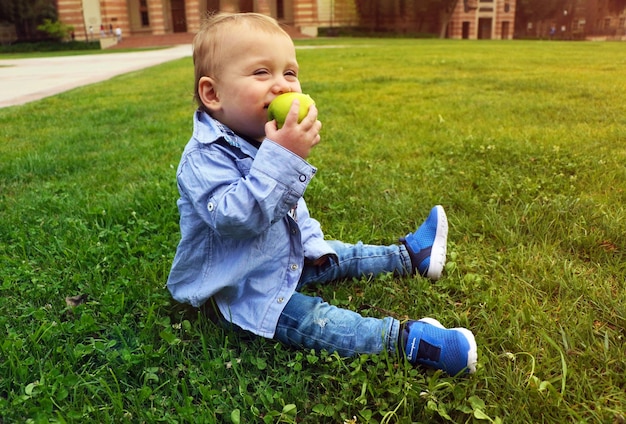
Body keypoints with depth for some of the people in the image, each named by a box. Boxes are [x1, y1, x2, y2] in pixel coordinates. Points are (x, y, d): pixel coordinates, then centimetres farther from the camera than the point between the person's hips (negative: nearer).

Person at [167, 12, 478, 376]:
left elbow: (291, 203, 17)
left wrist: (312, 242, 12)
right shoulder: (205, 157, -28)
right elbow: (235, 217, -43)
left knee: (333, 259, 17)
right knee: (311, 320, -24)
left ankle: (409, 256, 31)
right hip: (240, 291, -9)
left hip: (283, 257, 9)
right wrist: (281, 157, -47)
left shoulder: (270, 142, 2)